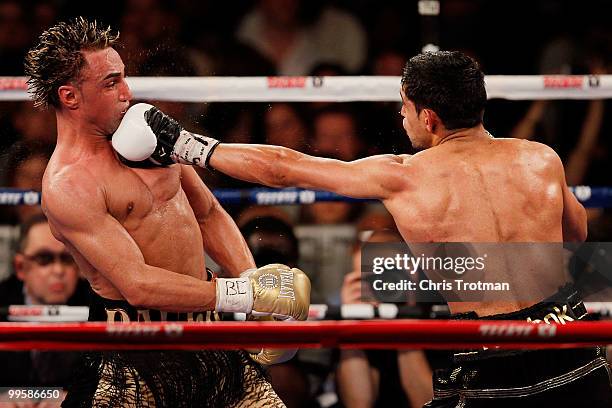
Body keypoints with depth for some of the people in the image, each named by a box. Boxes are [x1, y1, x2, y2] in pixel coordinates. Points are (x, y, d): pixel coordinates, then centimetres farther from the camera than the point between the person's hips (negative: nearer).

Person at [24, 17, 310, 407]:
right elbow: (137, 284, -24)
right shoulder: (67, 187, -17)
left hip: (204, 331, 7)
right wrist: (248, 292, -25)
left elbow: (209, 215, 20)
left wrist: (252, 280, 4)